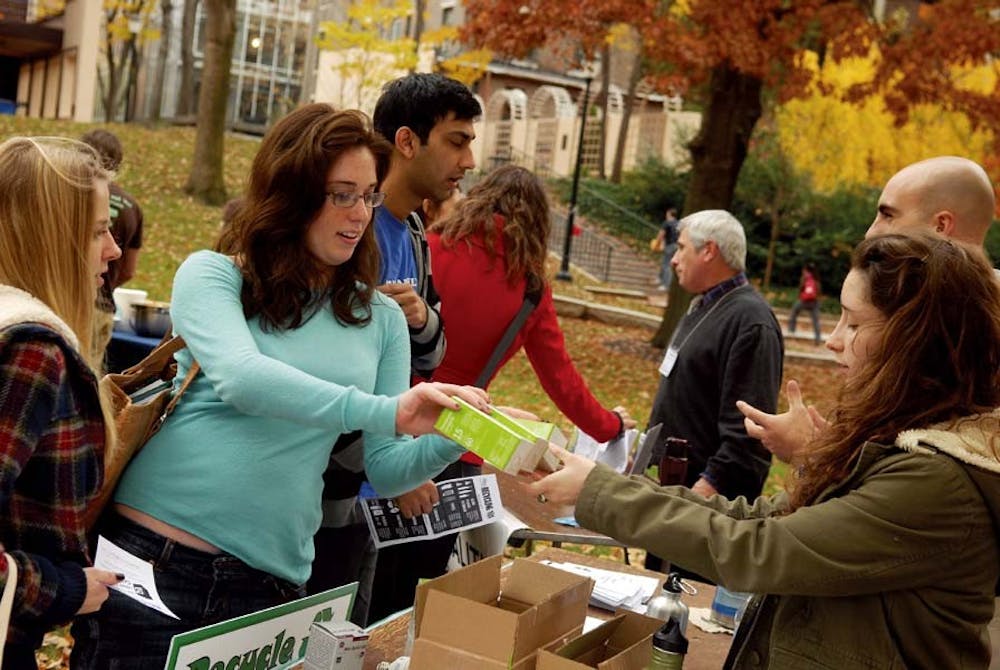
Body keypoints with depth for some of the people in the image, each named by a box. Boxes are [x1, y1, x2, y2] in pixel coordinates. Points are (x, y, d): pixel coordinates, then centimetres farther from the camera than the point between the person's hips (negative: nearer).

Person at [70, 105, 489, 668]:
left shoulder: (381, 319, 8)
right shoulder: (213, 275, -3)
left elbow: (386, 468, 6)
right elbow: (242, 379, -23)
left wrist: (451, 440, -15)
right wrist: (388, 410, -32)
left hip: (271, 582, 3)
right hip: (151, 556, -3)